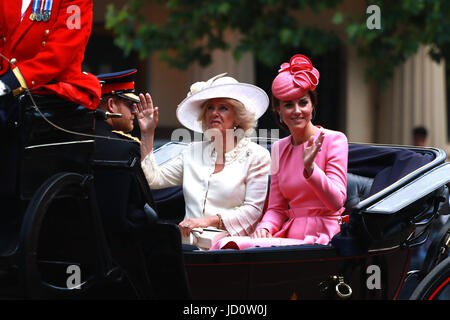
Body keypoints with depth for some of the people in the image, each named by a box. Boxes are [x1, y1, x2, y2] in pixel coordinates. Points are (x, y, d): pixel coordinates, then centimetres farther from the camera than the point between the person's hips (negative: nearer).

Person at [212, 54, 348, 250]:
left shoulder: (334, 140, -1)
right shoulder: (280, 148, 15)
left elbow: (336, 202, -10)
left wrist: (310, 167, -24)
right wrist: (264, 228, -6)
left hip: (323, 239, -5)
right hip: (290, 236, 5)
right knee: (227, 245, -23)